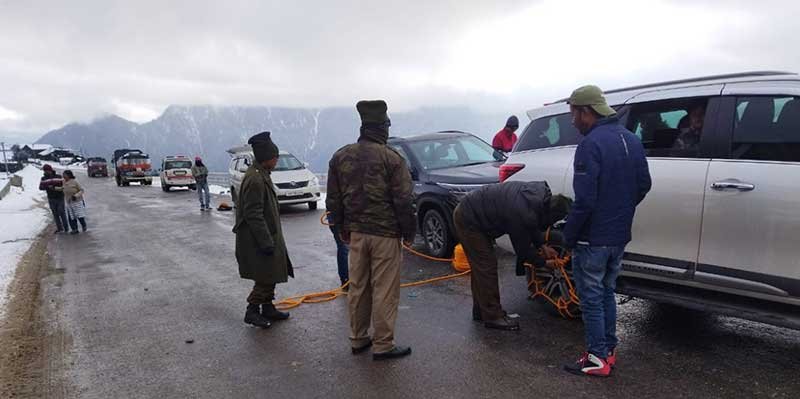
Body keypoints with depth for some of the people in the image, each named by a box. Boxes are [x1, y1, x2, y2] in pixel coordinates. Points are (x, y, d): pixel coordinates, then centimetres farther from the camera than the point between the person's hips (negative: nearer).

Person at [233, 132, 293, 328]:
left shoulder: (261, 174, 10)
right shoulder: (254, 179, -23)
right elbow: (253, 215, -24)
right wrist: (266, 242, -22)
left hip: (268, 235, 10)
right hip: (258, 239, -10)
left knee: (271, 275, 17)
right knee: (266, 277, -2)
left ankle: (268, 308, 29)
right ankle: (251, 311, 12)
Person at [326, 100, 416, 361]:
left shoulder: (340, 156, 5)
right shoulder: (390, 158, -12)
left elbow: (333, 200, 10)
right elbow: (404, 201, -13)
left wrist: (342, 228, 19)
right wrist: (409, 232, -2)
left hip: (356, 232, 6)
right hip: (386, 234, -6)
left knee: (358, 288, 16)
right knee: (384, 291, 3)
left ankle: (358, 339, 27)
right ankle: (382, 346, 10)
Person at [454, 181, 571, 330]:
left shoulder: (538, 194, -5)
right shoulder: (523, 215, -29)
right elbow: (524, 249, -13)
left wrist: (543, 246, 12)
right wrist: (544, 262, 1)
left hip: (468, 210, 10)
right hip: (468, 220, -10)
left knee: (481, 267, 17)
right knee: (486, 267, -5)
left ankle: (481, 311, 29)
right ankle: (493, 317, 6)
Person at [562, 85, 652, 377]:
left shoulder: (591, 144, -20)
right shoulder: (631, 139, 8)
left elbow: (584, 200, -23)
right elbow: (643, 185, 14)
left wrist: (568, 236, -13)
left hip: (593, 240, -8)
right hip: (620, 236, 8)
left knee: (591, 299, 4)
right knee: (607, 293, 20)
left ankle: (598, 359, 14)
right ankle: (609, 350, 29)